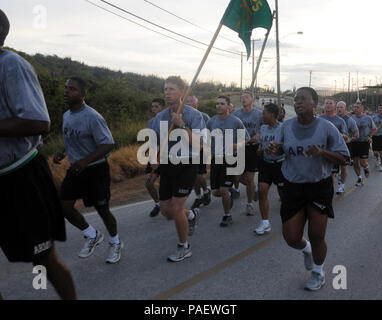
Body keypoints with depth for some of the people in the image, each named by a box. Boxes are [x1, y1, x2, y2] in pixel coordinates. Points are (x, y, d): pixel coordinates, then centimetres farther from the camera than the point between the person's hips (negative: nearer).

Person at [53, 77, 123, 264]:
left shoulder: (92, 117, -19)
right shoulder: (66, 115, 7)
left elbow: (108, 145, -22)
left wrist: (85, 161, -32)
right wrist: (62, 154, 2)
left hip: (95, 169, -7)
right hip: (75, 169, 7)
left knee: (102, 209, 4)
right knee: (64, 205, 0)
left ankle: (115, 243, 30)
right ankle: (92, 235, 22)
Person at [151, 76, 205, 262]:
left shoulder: (193, 115, -9)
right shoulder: (160, 117, 7)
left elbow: (198, 143, -18)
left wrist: (182, 125, -25)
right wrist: (155, 163, 1)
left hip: (186, 165, -6)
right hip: (167, 166, 6)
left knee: (176, 208, -7)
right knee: (165, 209, 9)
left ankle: (184, 248, 16)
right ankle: (191, 215, 43)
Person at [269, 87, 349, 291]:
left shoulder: (326, 128, -10)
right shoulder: (287, 126, -2)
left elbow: (342, 158, -5)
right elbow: (281, 149, 14)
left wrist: (322, 152, -24)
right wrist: (275, 149, -11)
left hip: (320, 186, -2)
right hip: (293, 186, 3)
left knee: (317, 237, 4)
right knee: (291, 238, 3)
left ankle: (318, 273, 34)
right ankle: (306, 249, 42)